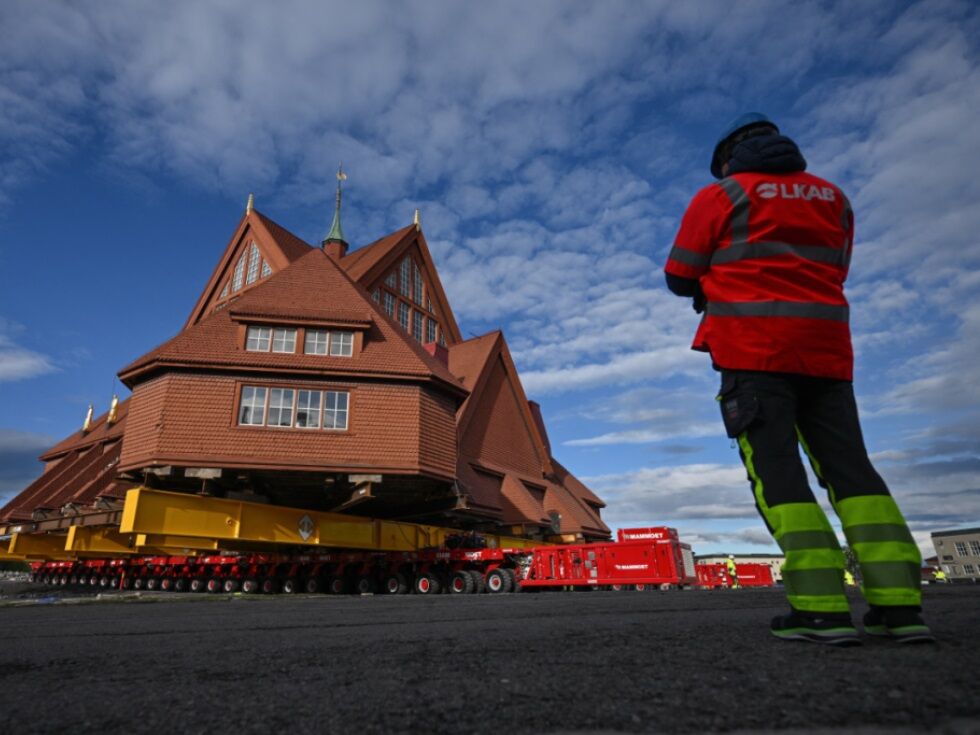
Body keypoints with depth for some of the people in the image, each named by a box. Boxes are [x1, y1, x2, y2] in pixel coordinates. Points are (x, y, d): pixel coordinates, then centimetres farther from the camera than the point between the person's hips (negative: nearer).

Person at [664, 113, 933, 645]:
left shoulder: (719, 197, 4)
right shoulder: (832, 197, 21)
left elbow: (679, 278, 3)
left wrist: (715, 278, 24)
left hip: (753, 348, -5)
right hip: (825, 348, 6)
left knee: (775, 468, -6)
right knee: (849, 466, 5)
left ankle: (821, 608, -11)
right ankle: (899, 603, 1)